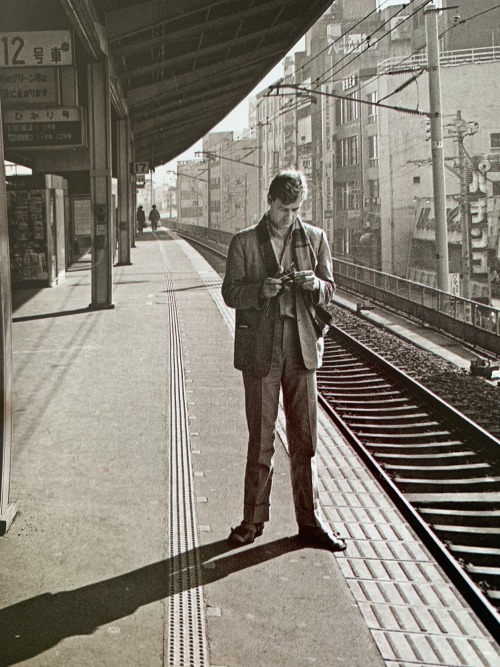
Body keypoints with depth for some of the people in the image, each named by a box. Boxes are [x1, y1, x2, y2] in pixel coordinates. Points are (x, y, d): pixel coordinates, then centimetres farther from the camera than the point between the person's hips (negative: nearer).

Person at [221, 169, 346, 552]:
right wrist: (261, 290, -17)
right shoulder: (244, 242, 4)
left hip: (302, 347, 2)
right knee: (261, 438, 4)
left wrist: (315, 284, -12)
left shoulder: (315, 239, 9)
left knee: (305, 437, 5)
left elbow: (329, 290, 10)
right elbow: (231, 293, 2)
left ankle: (310, 521, 13)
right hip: (260, 349, -1)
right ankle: (254, 519, 15)